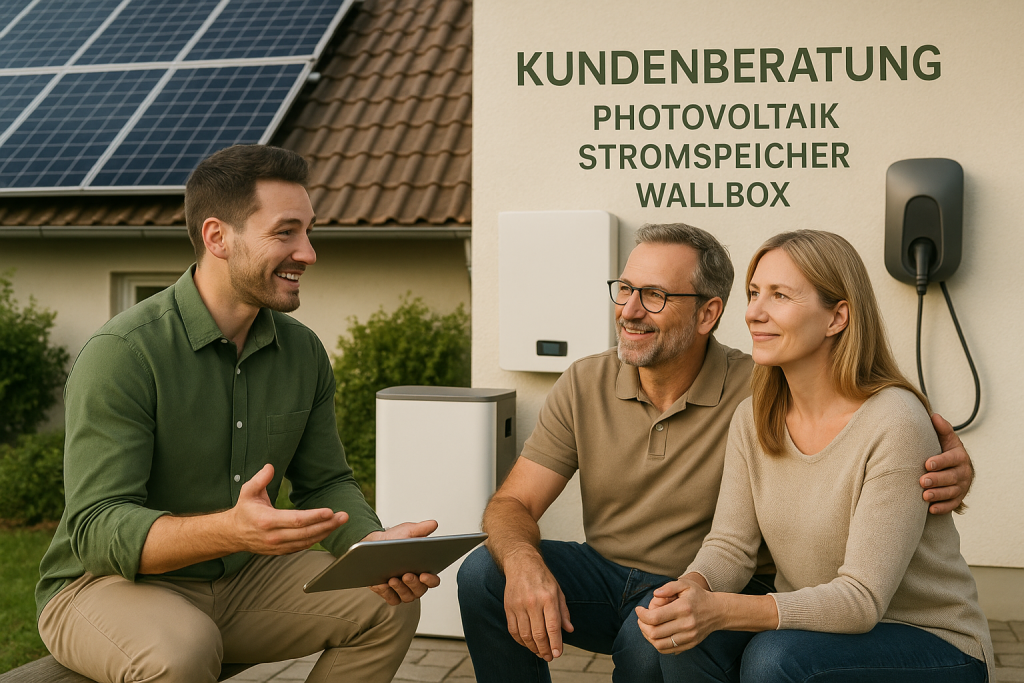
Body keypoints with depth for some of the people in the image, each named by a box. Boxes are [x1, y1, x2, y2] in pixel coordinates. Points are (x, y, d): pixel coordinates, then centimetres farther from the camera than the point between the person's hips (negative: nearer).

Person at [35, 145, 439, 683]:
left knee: (387, 605, -10)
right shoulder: (122, 354, -21)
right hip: (107, 582, -6)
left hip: (240, 578, 6)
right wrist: (229, 531, -44)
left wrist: (371, 543, -15)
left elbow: (325, 483, 8)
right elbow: (95, 528, -26)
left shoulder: (302, 351, 1)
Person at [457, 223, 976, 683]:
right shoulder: (583, 386, -3)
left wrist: (951, 459, -35)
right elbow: (512, 504, -4)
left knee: (652, 635, -36)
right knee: (484, 572, -20)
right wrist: (522, 561, -29)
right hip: (604, 575, 4)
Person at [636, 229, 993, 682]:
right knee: (685, 641, -21)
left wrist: (719, 610, -36)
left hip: (932, 644, -5)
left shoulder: (895, 424, -22)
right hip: (813, 626, 5)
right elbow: (731, 544, -3)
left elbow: (862, 598, -25)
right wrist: (690, 588, -27)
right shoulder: (753, 419, 0)